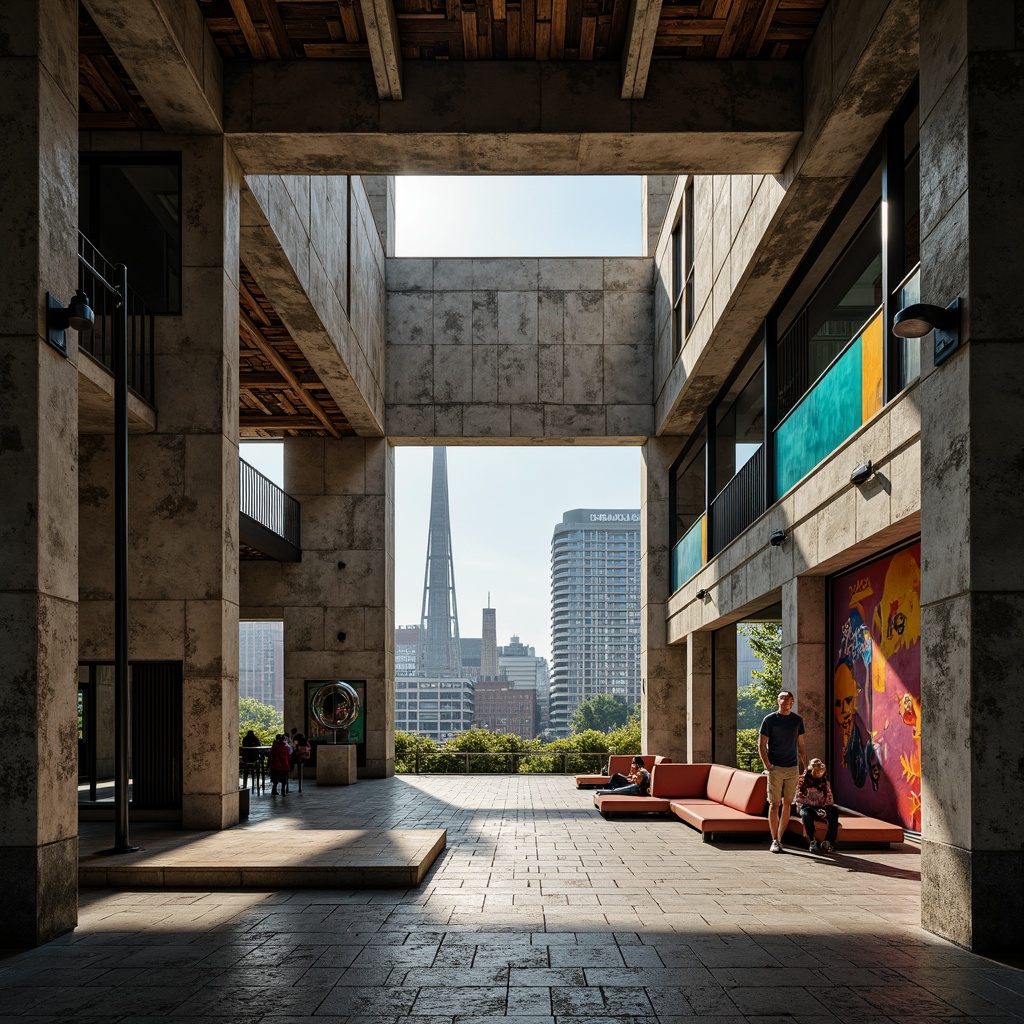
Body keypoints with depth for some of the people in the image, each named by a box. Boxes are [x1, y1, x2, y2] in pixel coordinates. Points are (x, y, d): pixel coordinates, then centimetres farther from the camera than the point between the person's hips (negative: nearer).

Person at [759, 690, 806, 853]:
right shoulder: (770, 719, -1)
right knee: (774, 804, -5)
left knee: (787, 804, 4)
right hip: (775, 768, -3)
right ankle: (775, 841, -2)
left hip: (793, 768, 3)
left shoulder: (797, 720, 9)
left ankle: (779, 838, 12)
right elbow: (761, 745, -1)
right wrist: (767, 765, -10)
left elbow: (801, 746, 15)